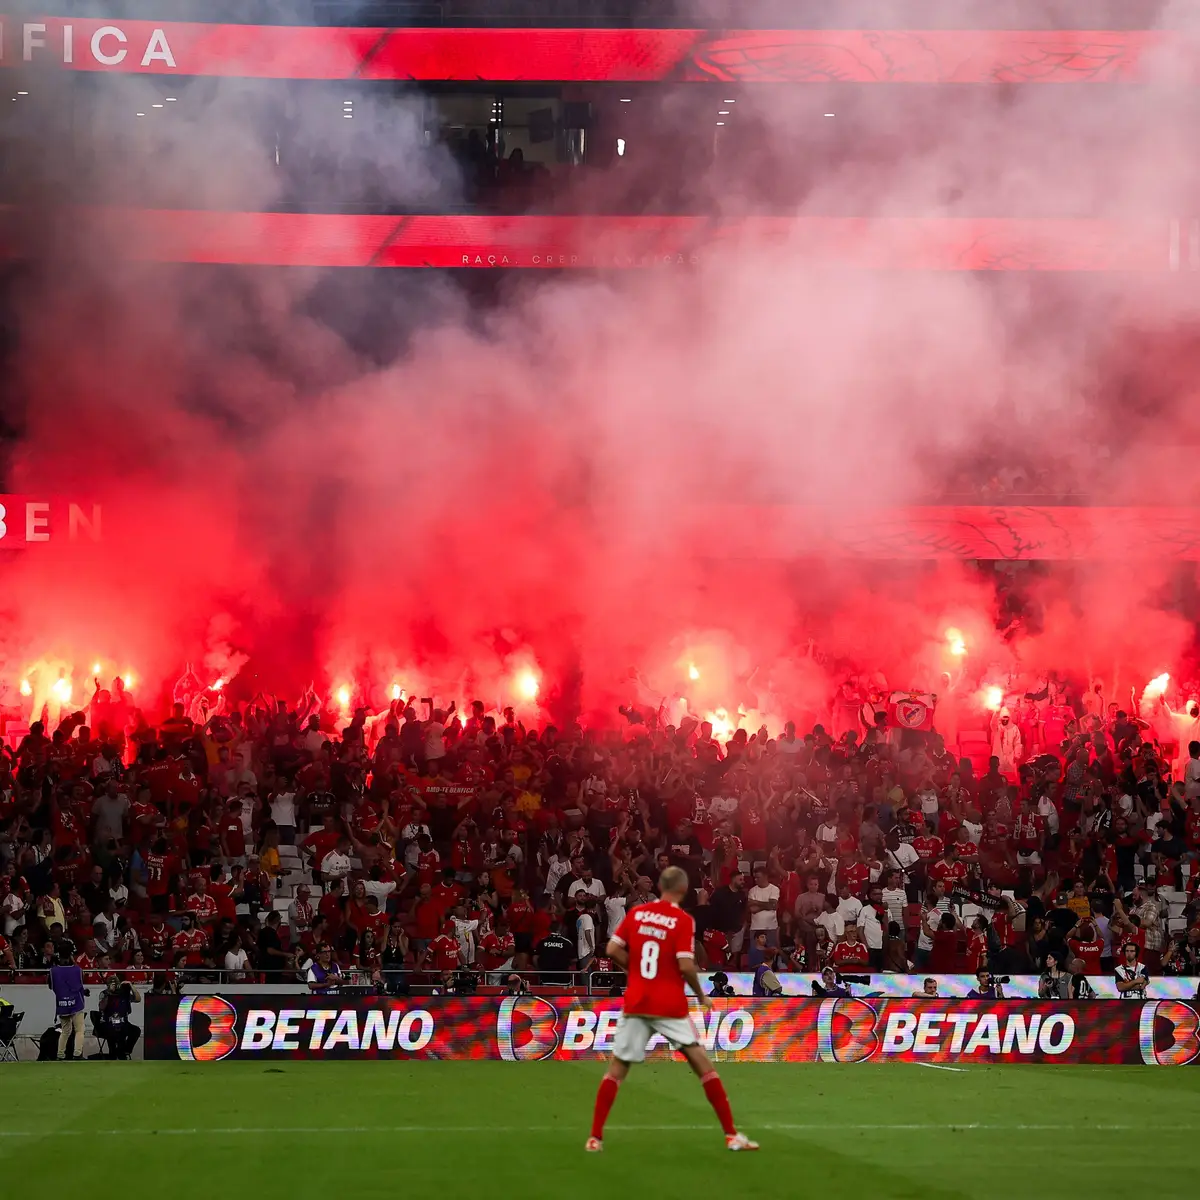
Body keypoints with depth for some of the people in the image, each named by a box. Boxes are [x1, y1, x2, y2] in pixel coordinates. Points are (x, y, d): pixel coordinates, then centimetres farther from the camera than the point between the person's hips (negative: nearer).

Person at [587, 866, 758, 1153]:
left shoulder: (636, 913, 4)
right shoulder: (683, 920, -8)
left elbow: (613, 950, 1)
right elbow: (685, 965, -14)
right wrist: (701, 995, 1)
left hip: (635, 1003, 3)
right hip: (670, 1005, -3)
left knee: (617, 1067, 10)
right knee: (703, 1064, 5)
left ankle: (595, 1138, 4)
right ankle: (731, 1135, 5)